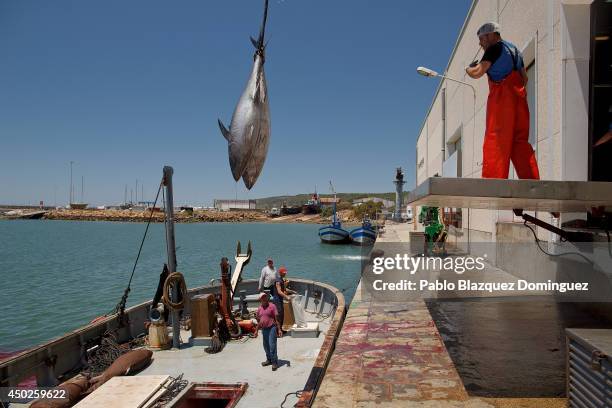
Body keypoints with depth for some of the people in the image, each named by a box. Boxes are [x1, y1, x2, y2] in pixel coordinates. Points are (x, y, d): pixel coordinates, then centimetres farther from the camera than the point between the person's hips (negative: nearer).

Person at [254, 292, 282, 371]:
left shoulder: (272, 306, -8)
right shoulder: (259, 308, 8)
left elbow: (276, 318, -8)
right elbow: (258, 320, 18)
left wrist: (279, 329, -12)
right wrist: (256, 330, 18)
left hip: (272, 328, -6)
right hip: (264, 329, 6)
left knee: (272, 345, -7)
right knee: (266, 346, 16)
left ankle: (274, 362, 2)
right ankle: (269, 360, 33)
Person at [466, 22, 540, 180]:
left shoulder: (495, 49, -2)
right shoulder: (514, 49, 24)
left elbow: (477, 73, -11)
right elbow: (524, 78, 23)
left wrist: (468, 68, 8)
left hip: (502, 98, -8)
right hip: (519, 98, 8)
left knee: (495, 141, -8)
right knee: (520, 141, 5)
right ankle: (531, 180, -1)